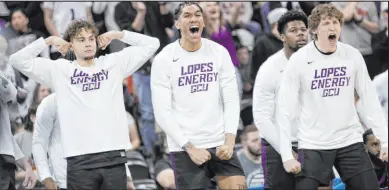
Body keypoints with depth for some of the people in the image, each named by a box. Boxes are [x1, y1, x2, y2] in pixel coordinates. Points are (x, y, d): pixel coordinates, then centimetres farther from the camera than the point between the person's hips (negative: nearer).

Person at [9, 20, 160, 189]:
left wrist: (117, 35, 10)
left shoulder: (114, 63, 12)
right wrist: (49, 41, 5)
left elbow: (151, 44, 15)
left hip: (114, 157, 1)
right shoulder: (59, 70, 7)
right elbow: (18, 60, 4)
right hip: (79, 161, -1)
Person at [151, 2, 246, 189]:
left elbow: (231, 100, 3)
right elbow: (162, 111, -8)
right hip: (185, 148, -3)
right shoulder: (164, 59, -4)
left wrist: (229, 141, -9)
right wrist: (189, 147, -14)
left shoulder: (219, 53, 5)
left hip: (220, 144, 3)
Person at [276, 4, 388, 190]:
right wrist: (287, 155, -13)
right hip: (313, 145, -3)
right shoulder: (298, 60, -8)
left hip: (350, 142, 3)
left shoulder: (352, 56, 1)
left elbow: (369, 100, 7)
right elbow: (284, 108, -8)